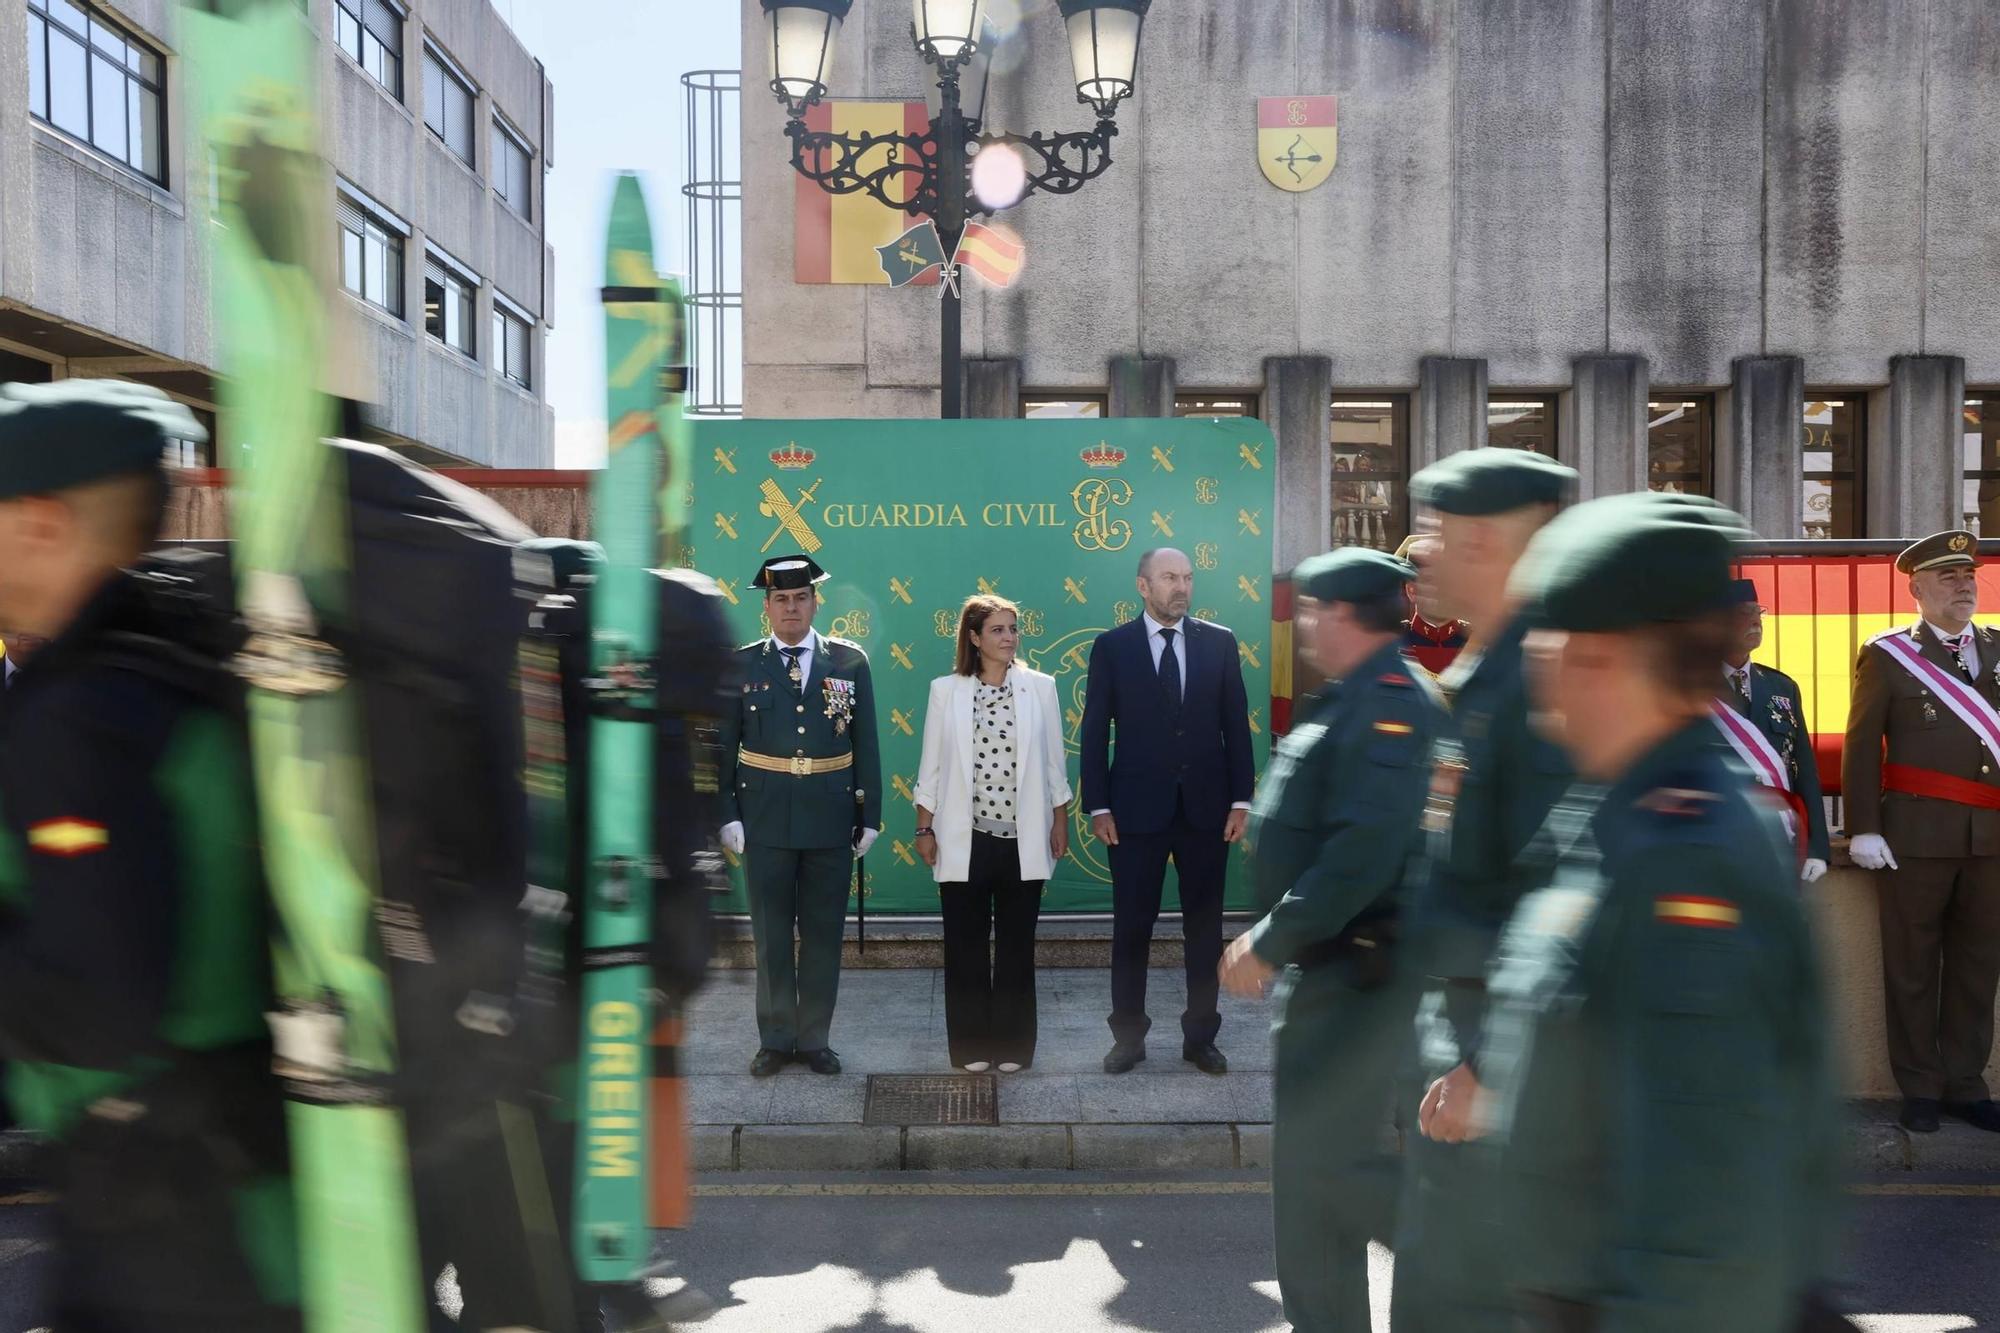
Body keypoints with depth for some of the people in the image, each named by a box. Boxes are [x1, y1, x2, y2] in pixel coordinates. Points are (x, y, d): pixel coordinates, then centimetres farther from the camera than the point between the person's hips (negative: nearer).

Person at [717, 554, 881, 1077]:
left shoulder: (850, 661, 1)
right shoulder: (741, 665, 1)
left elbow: (866, 744, 2)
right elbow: (722, 746, 2)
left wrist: (870, 815, 0)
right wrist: (727, 815, -4)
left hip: (831, 818, 0)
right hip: (765, 818, 0)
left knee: (823, 934, 9)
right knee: (771, 934, 9)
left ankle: (815, 1038, 22)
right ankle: (775, 1039, 23)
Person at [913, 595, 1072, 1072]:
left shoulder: (1040, 687, 1)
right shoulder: (946, 691, 0)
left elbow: (1053, 762, 5)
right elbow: (932, 765, 3)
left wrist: (1060, 823, 5)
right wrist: (924, 828, 2)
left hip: (1023, 839, 1)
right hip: (964, 839, 0)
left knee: (1016, 943, 9)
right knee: (965, 944, 7)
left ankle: (1012, 1043, 22)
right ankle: (971, 1043, 20)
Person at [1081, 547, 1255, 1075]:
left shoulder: (1219, 642, 4)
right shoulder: (1112, 646, -1)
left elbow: (1235, 724, 4)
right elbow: (1095, 731, -1)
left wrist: (1241, 799, -1)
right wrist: (1098, 807, -6)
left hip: (1206, 807, 2)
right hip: (1137, 808, -1)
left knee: (1204, 925, 9)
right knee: (1132, 925, 6)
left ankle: (1200, 1036, 22)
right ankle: (1129, 1036, 20)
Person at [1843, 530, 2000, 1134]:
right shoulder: (1887, 655, 0)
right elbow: (1861, 749, -4)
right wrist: (1863, 829, -11)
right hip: (1917, 833, -4)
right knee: (1913, 966, 5)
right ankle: (1920, 1087, 15)